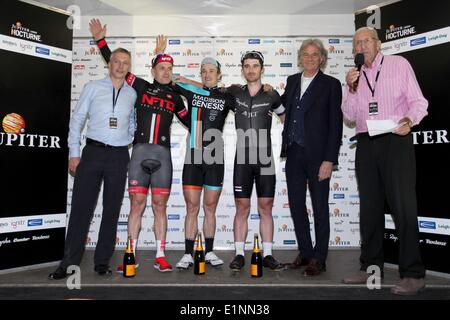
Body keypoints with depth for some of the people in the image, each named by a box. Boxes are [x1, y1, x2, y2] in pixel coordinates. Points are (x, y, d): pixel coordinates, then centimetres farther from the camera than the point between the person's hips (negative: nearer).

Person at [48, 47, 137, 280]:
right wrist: (74, 153, -2)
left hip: (119, 156, 2)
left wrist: (129, 141, 6)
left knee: (112, 209, 5)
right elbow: (77, 120, 4)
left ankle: (102, 261, 16)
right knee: (81, 207, -1)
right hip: (93, 152, -1)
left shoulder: (133, 94, 10)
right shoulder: (93, 88, 6)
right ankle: (70, 263, 8)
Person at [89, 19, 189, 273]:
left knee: (160, 206, 3)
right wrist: (100, 40, 11)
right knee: (137, 204, 0)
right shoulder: (141, 87, 10)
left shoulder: (175, 98, 14)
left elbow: (189, 121, 22)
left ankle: (160, 257, 9)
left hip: (162, 154, 1)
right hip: (140, 151, -1)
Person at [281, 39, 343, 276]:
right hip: (293, 153, 5)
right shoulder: (292, 81, 13)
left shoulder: (331, 84, -2)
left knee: (320, 207, 5)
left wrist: (329, 159, -13)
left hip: (317, 155, -5)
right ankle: (305, 252, 26)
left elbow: (335, 123, -7)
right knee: (296, 205, 10)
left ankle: (318, 259, 17)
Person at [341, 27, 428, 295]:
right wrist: (351, 89, -4)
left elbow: (418, 101, 0)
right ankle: (371, 267, 19)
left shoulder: (399, 64, 6)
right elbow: (350, 116, 10)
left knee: (403, 206, -8)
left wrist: (409, 120, -20)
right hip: (366, 144, 5)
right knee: (369, 207, 8)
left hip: (396, 140, -4)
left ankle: (413, 274, 1)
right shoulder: (355, 76, 16)